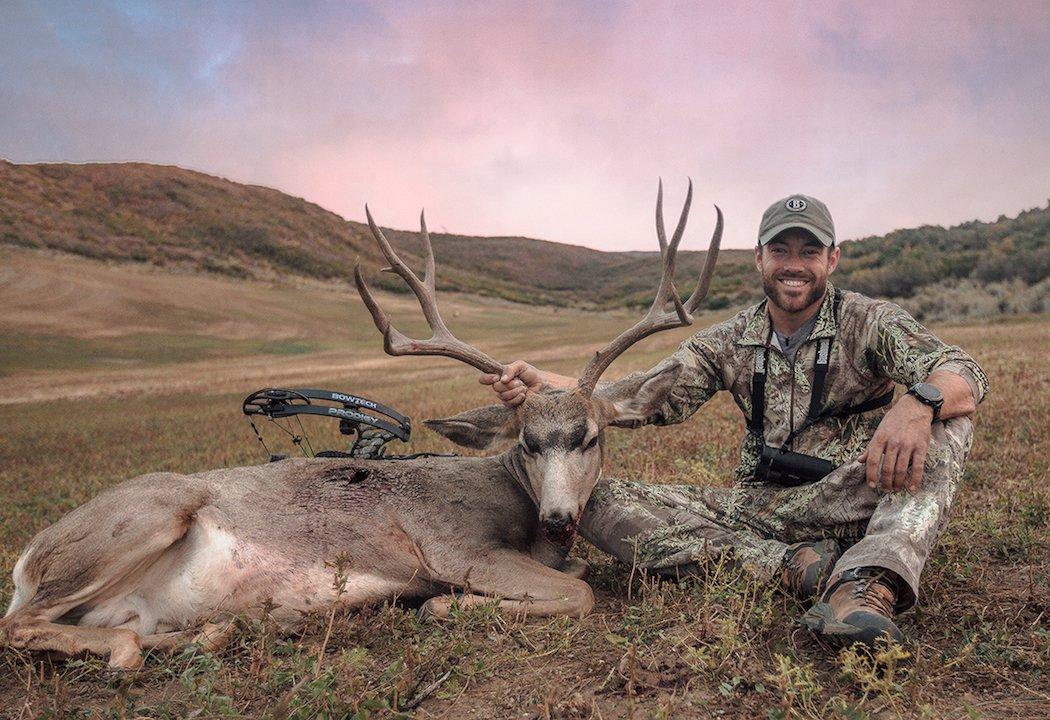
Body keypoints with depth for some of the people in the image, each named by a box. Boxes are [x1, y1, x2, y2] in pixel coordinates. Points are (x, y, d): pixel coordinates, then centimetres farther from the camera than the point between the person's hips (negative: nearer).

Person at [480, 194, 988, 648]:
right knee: (600, 503, -16)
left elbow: (964, 375, -16)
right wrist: (542, 383, -19)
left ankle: (866, 584, -44)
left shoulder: (870, 323, -1)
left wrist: (917, 404, -42)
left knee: (946, 422, -26)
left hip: (846, 505, -2)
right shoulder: (731, 341, 8)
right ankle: (795, 566, -25)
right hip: (756, 508, 3)